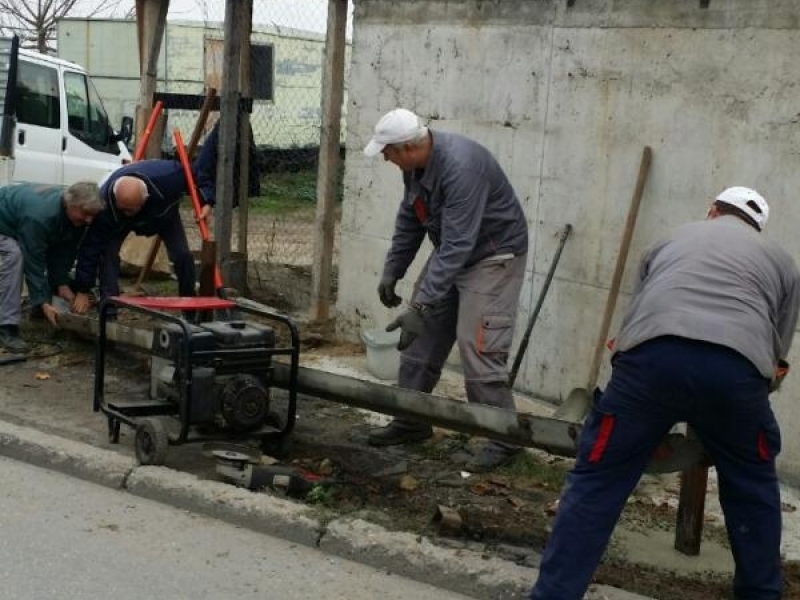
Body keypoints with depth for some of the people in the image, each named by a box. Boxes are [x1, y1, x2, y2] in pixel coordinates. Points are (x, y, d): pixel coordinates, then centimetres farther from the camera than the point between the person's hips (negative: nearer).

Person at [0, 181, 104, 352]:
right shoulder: (40, 215, -44)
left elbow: (66, 250, -11)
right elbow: (34, 261, -39)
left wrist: (62, 283, -17)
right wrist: (43, 302, -37)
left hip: (23, 221, 8)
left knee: (56, 256, -2)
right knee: (14, 255, -31)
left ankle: (40, 312, 12)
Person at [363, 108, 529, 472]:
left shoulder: (460, 167, -33)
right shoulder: (415, 163, -5)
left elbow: (457, 246, -36)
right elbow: (409, 220, 10)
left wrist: (421, 307, -38)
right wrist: (392, 271, 9)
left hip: (493, 257, -9)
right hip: (452, 252, 9)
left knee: (477, 347, -14)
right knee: (421, 339, 8)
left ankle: (504, 438, -3)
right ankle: (411, 422, 20)